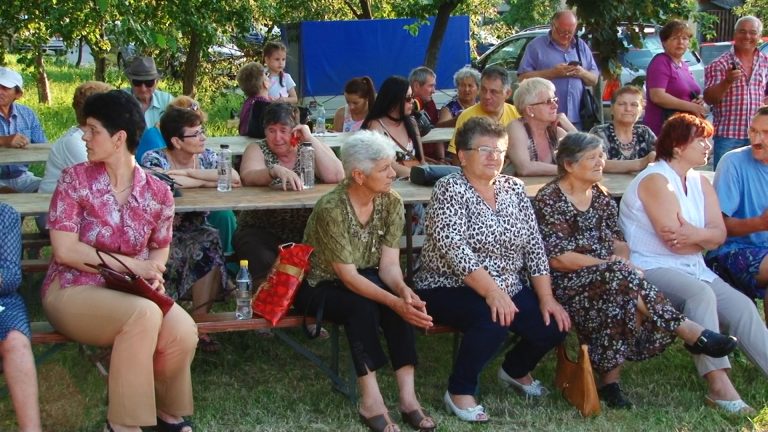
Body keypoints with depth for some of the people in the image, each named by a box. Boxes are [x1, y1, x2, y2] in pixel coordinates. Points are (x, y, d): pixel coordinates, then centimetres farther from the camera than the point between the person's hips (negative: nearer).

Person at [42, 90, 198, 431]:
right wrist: (133, 265, -17)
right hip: (72, 290, -3)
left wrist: (153, 275, -8)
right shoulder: (75, 180, -7)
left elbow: (160, 248, 17)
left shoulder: (158, 193, 1)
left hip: (130, 292, 3)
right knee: (144, 314, -34)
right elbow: (65, 250, -13)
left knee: (183, 331, -27)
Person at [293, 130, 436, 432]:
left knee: (400, 301, -27)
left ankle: (408, 395, -28)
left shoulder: (391, 203, -10)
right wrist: (395, 302, -39)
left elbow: (389, 265, -12)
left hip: (364, 280, 5)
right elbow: (348, 276, -27)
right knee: (361, 305, -34)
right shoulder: (331, 208, -27)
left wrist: (403, 290, -34)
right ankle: (371, 401, -29)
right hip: (320, 286, -5)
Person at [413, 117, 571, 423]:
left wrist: (546, 297, -4)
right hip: (449, 289, -6)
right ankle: (459, 391, -11)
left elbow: (534, 246, 6)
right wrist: (492, 291, -32)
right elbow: (454, 249, -24)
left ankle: (515, 370, 21)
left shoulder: (514, 188, 7)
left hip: (509, 289, 6)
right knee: (494, 320, -34)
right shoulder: (449, 189, -12)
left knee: (553, 326, -11)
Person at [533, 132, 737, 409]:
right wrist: (608, 263, -13)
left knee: (623, 299, -28)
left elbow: (618, 242, 16)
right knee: (619, 276, -33)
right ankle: (689, 332, -30)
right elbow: (557, 258, -12)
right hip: (567, 284, -6)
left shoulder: (600, 196, 17)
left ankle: (610, 381, -23)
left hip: (607, 277, 7)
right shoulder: (549, 199, -5)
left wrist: (621, 260, -9)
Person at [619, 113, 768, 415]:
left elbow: (719, 234, 2)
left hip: (693, 268, 9)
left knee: (740, 306, -10)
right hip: (651, 269, -8)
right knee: (701, 294, -33)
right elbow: (674, 240, -20)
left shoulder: (701, 183, 14)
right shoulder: (656, 180, -12)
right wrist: (705, 236, -1)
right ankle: (719, 385, -37)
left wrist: (696, 234, -20)